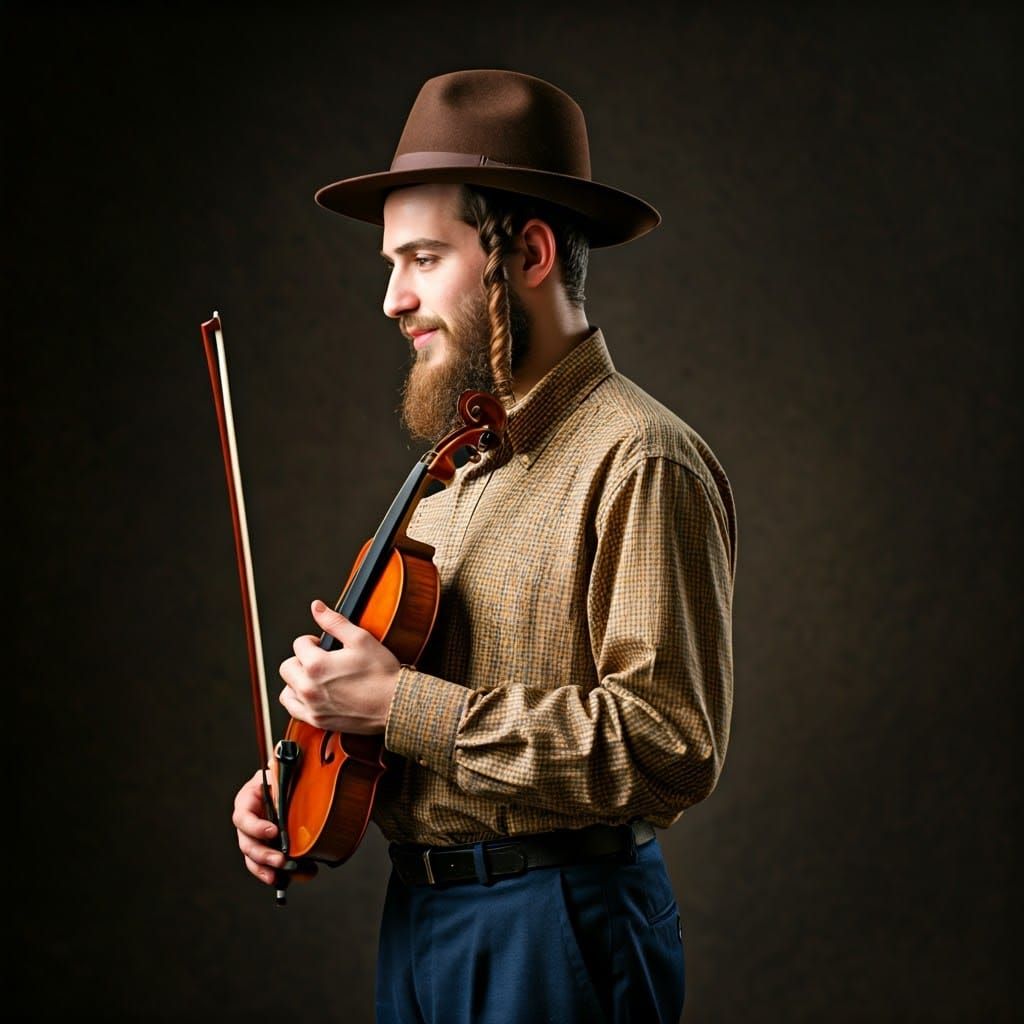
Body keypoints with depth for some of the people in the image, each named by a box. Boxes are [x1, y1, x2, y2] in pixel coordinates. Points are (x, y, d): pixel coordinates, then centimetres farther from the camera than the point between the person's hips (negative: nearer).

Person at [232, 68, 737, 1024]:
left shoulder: (639, 460, -16)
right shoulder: (458, 463, 12)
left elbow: (669, 746, -24)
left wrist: (399, 706, -23)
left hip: (554, 932, -8)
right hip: (417, 912, 8)